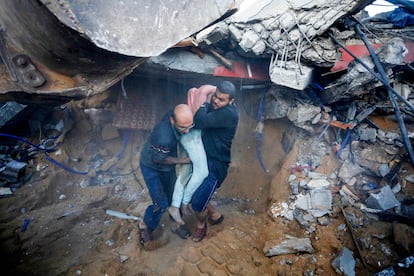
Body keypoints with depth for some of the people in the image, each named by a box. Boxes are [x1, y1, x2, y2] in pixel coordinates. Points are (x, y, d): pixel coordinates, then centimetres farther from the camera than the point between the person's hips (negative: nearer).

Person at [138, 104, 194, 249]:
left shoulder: (177, 114, -25)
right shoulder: (163, 137, -44)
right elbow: (158, 159, -25)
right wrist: (182, 160, -19)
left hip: (167, 164, 7)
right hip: (152, 167, -7)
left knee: (172, 195, 20)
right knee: (161, 204, -4)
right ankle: (145, 226, 26)